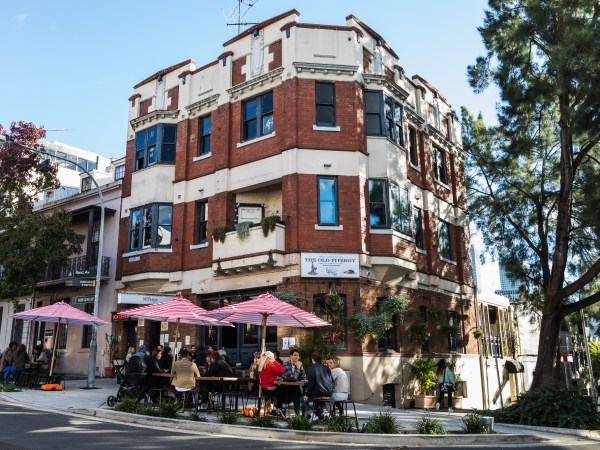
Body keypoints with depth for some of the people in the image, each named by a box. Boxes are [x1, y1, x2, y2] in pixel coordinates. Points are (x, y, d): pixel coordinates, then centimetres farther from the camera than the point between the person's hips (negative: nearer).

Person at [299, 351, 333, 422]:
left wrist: (307, 395, -1)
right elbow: (332, 381, 14)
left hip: (318, 393, -6)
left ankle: (312, 415, -5)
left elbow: (311, 383, -11)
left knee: (302, 399, 13)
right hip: (328, 394, 6)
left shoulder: (312, 368, -7)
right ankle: (324, 410, 16)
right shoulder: (326, 368, 10)